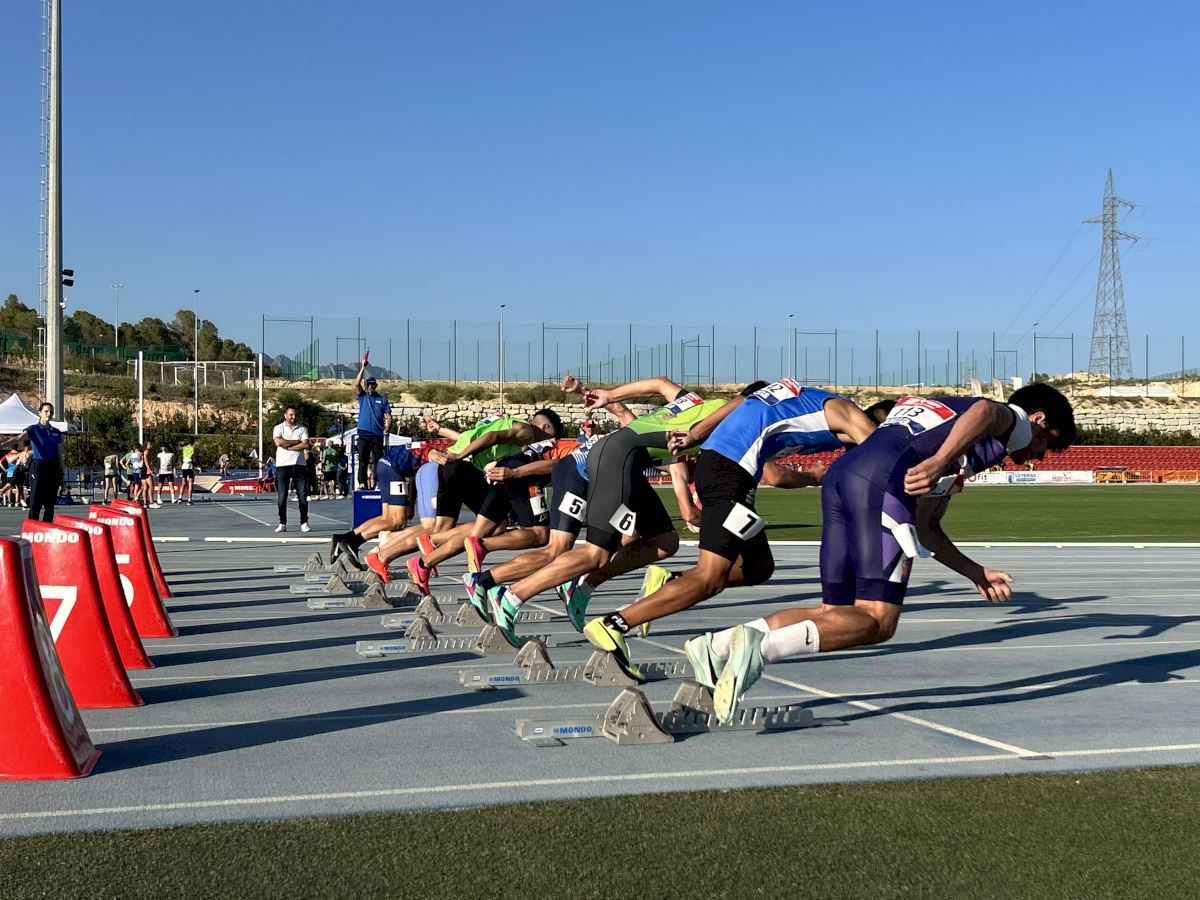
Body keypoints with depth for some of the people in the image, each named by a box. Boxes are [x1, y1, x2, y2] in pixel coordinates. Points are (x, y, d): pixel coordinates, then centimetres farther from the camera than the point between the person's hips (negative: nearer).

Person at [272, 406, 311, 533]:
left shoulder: (302, 429, 11)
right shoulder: (279, 428, 7)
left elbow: (305, 445, -4)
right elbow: (278, 442, -12)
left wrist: (288, 446, -7)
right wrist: (296, 442, -5)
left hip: (299, 465, 1)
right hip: (282, 465, -1)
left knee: (303, 496, -1)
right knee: (282, 497, -2)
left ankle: (304, 523, 6)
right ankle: (282, 524, 5)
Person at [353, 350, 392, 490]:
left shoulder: (382, 399, 11)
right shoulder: (362, 397, 10)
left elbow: (388, 416, 7)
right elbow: (356, 384, -6)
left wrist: (387, 428, -10)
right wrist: (363, 367, -11)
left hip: (378, 435, 0)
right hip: (364, 434, 0)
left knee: (378, 461, -1)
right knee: (362, 461, -2)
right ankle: (362, 483, -1)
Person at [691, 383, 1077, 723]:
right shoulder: (1015, 418, 19)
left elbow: (925, 528, 41)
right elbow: (984, 411, -11)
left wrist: (977, 574, 45)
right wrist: (941, 461, -25)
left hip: (840, 473, 8)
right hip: (882, 480, -8)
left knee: (837, 614, 10)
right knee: (876, 621, -10)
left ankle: (718, 645, -2)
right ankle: (758, 646, -29)